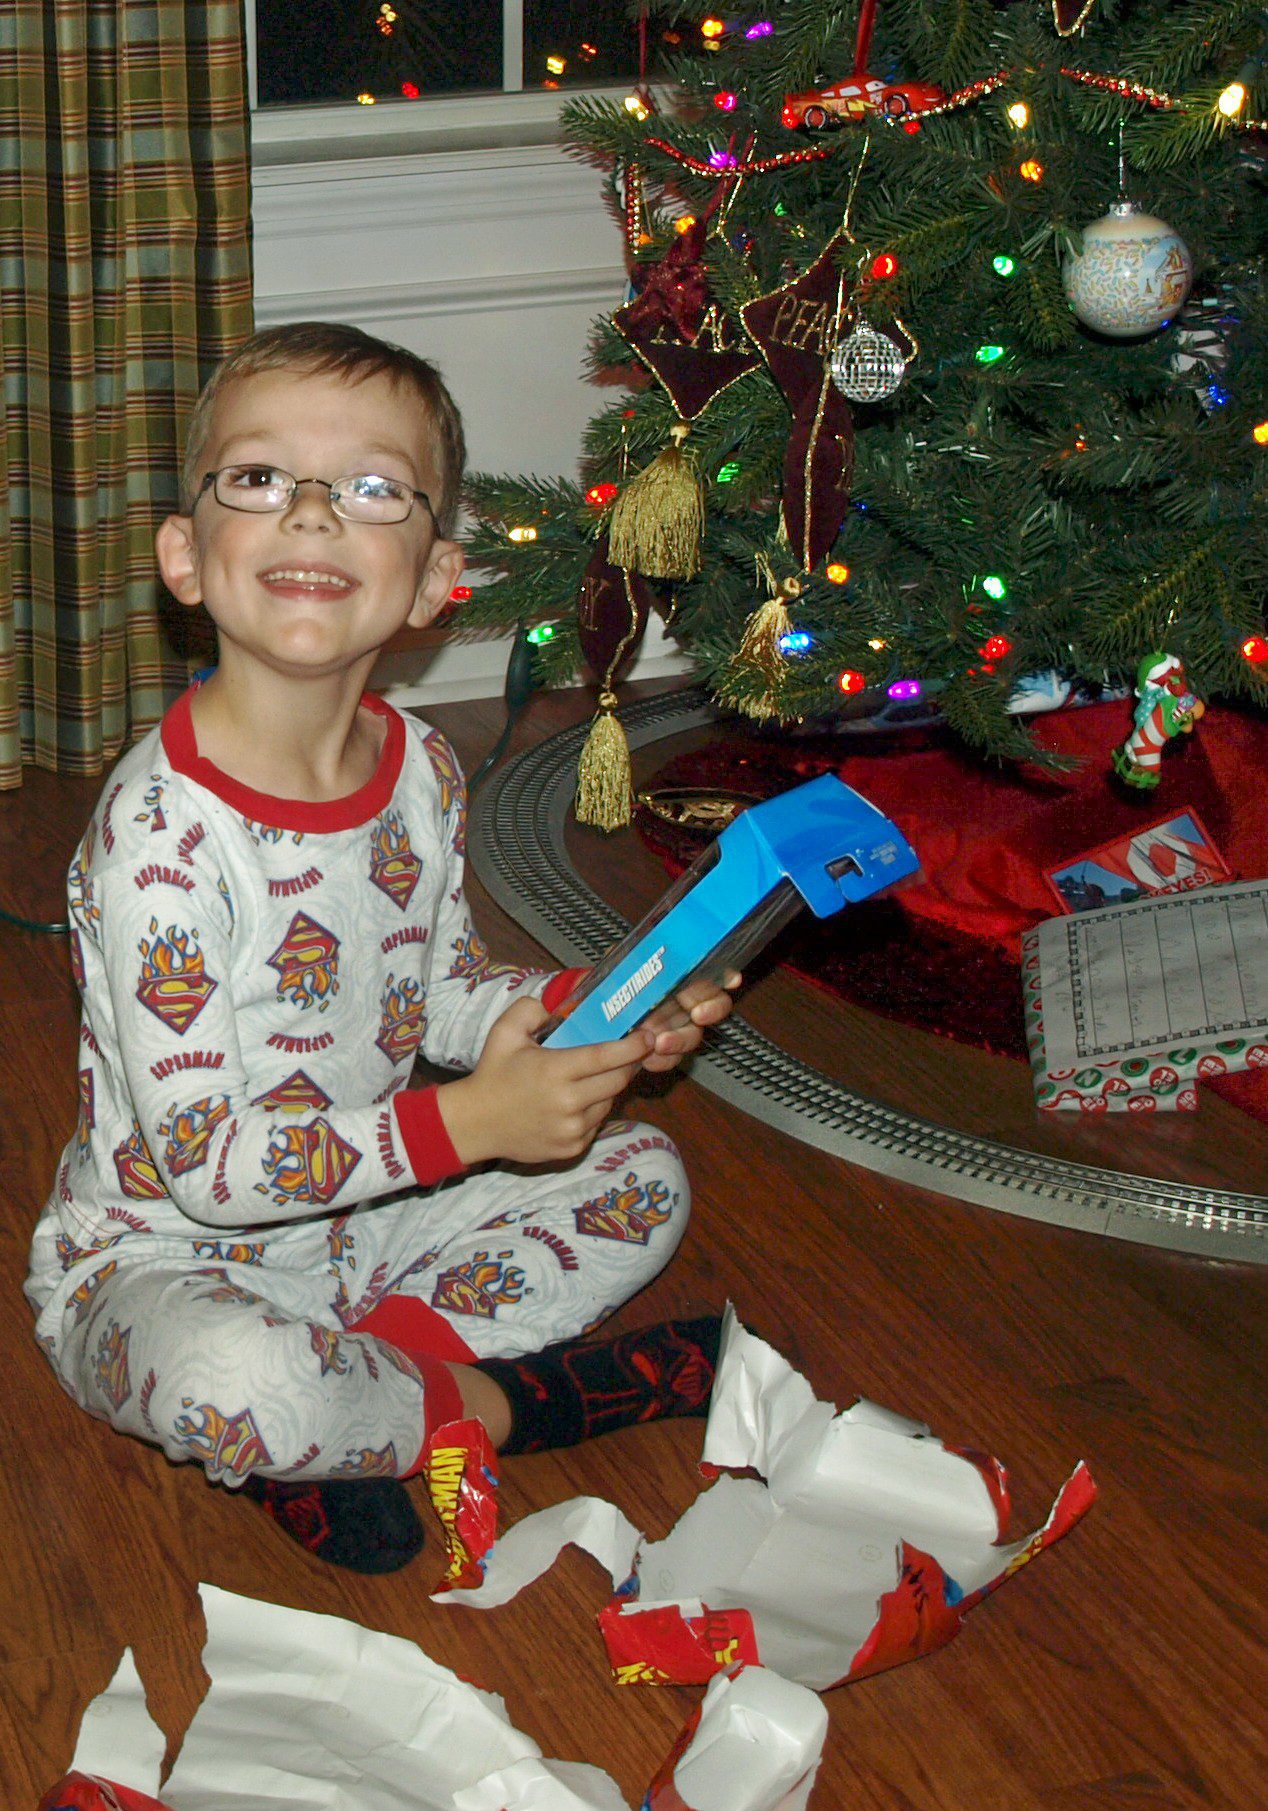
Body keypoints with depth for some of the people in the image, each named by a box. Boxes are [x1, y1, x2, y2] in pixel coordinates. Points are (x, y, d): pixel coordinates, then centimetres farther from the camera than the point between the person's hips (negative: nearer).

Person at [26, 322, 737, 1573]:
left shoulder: (420, 771, -4)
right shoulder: (161, 832, -28)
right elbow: (202, 1162, -27)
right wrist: (468, 1122, -31)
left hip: (363, 1216, 8)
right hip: (162, 1257, -7)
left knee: (642, 1178, 9)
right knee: (236, 1381, -39)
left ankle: (383, 1369, -9)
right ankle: (505, 1402, -8)